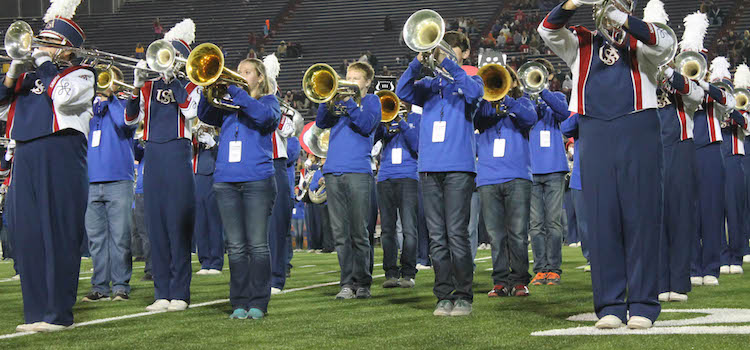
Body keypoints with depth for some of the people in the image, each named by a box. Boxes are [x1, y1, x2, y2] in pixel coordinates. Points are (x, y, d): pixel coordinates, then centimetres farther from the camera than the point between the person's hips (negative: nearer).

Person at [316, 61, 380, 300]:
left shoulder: (371, 101, 9)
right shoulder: (339, 98, 21)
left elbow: (366, 125, -8)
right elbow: (321, 123, 8)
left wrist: (348, 102, -14)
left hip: (358, 172, -4)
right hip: (333, 172, 4)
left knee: (359, 233, -3)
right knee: (340, 233, 2)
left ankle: (362, 283, 4)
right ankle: (347, 283, 6)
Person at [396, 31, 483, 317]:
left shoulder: (469, 81, 11)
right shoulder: (430, 85, 19)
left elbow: (473, 92, -13)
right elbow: (403, 92, 1)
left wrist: (446, 62, -17)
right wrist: (419, 61, -12)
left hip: (459, 167, -4)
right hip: (429, 168, 4)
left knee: (457, 233, -9)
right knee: (437, 237, 3)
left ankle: (463, 295, -2)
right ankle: (444, 296, 7)